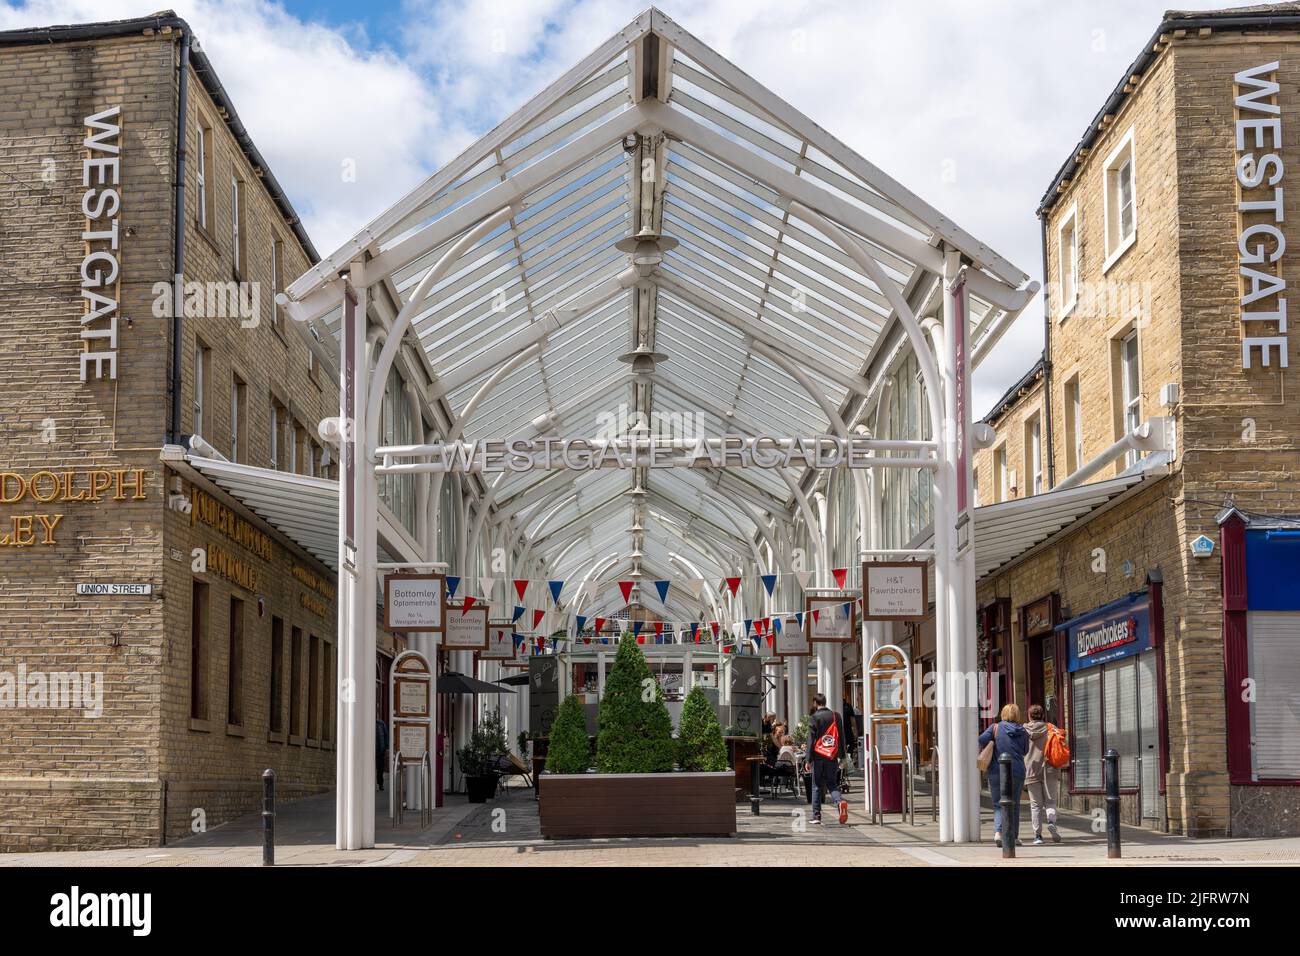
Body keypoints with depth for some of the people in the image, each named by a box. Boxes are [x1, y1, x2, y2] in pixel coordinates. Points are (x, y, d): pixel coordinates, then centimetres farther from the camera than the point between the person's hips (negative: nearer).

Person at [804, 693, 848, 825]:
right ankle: (840, 801, -18)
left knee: (817, 787, 6)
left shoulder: (814, 718, -6)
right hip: (832, 757, 3)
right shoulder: (836, 716, 7)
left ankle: (816, 816, 7)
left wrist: (809, 760, -6)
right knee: (832, 784, 12)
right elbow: (842, 737, 11)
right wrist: (842, 756, 16)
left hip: (818, 756, -3)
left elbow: (811, 740, -8)